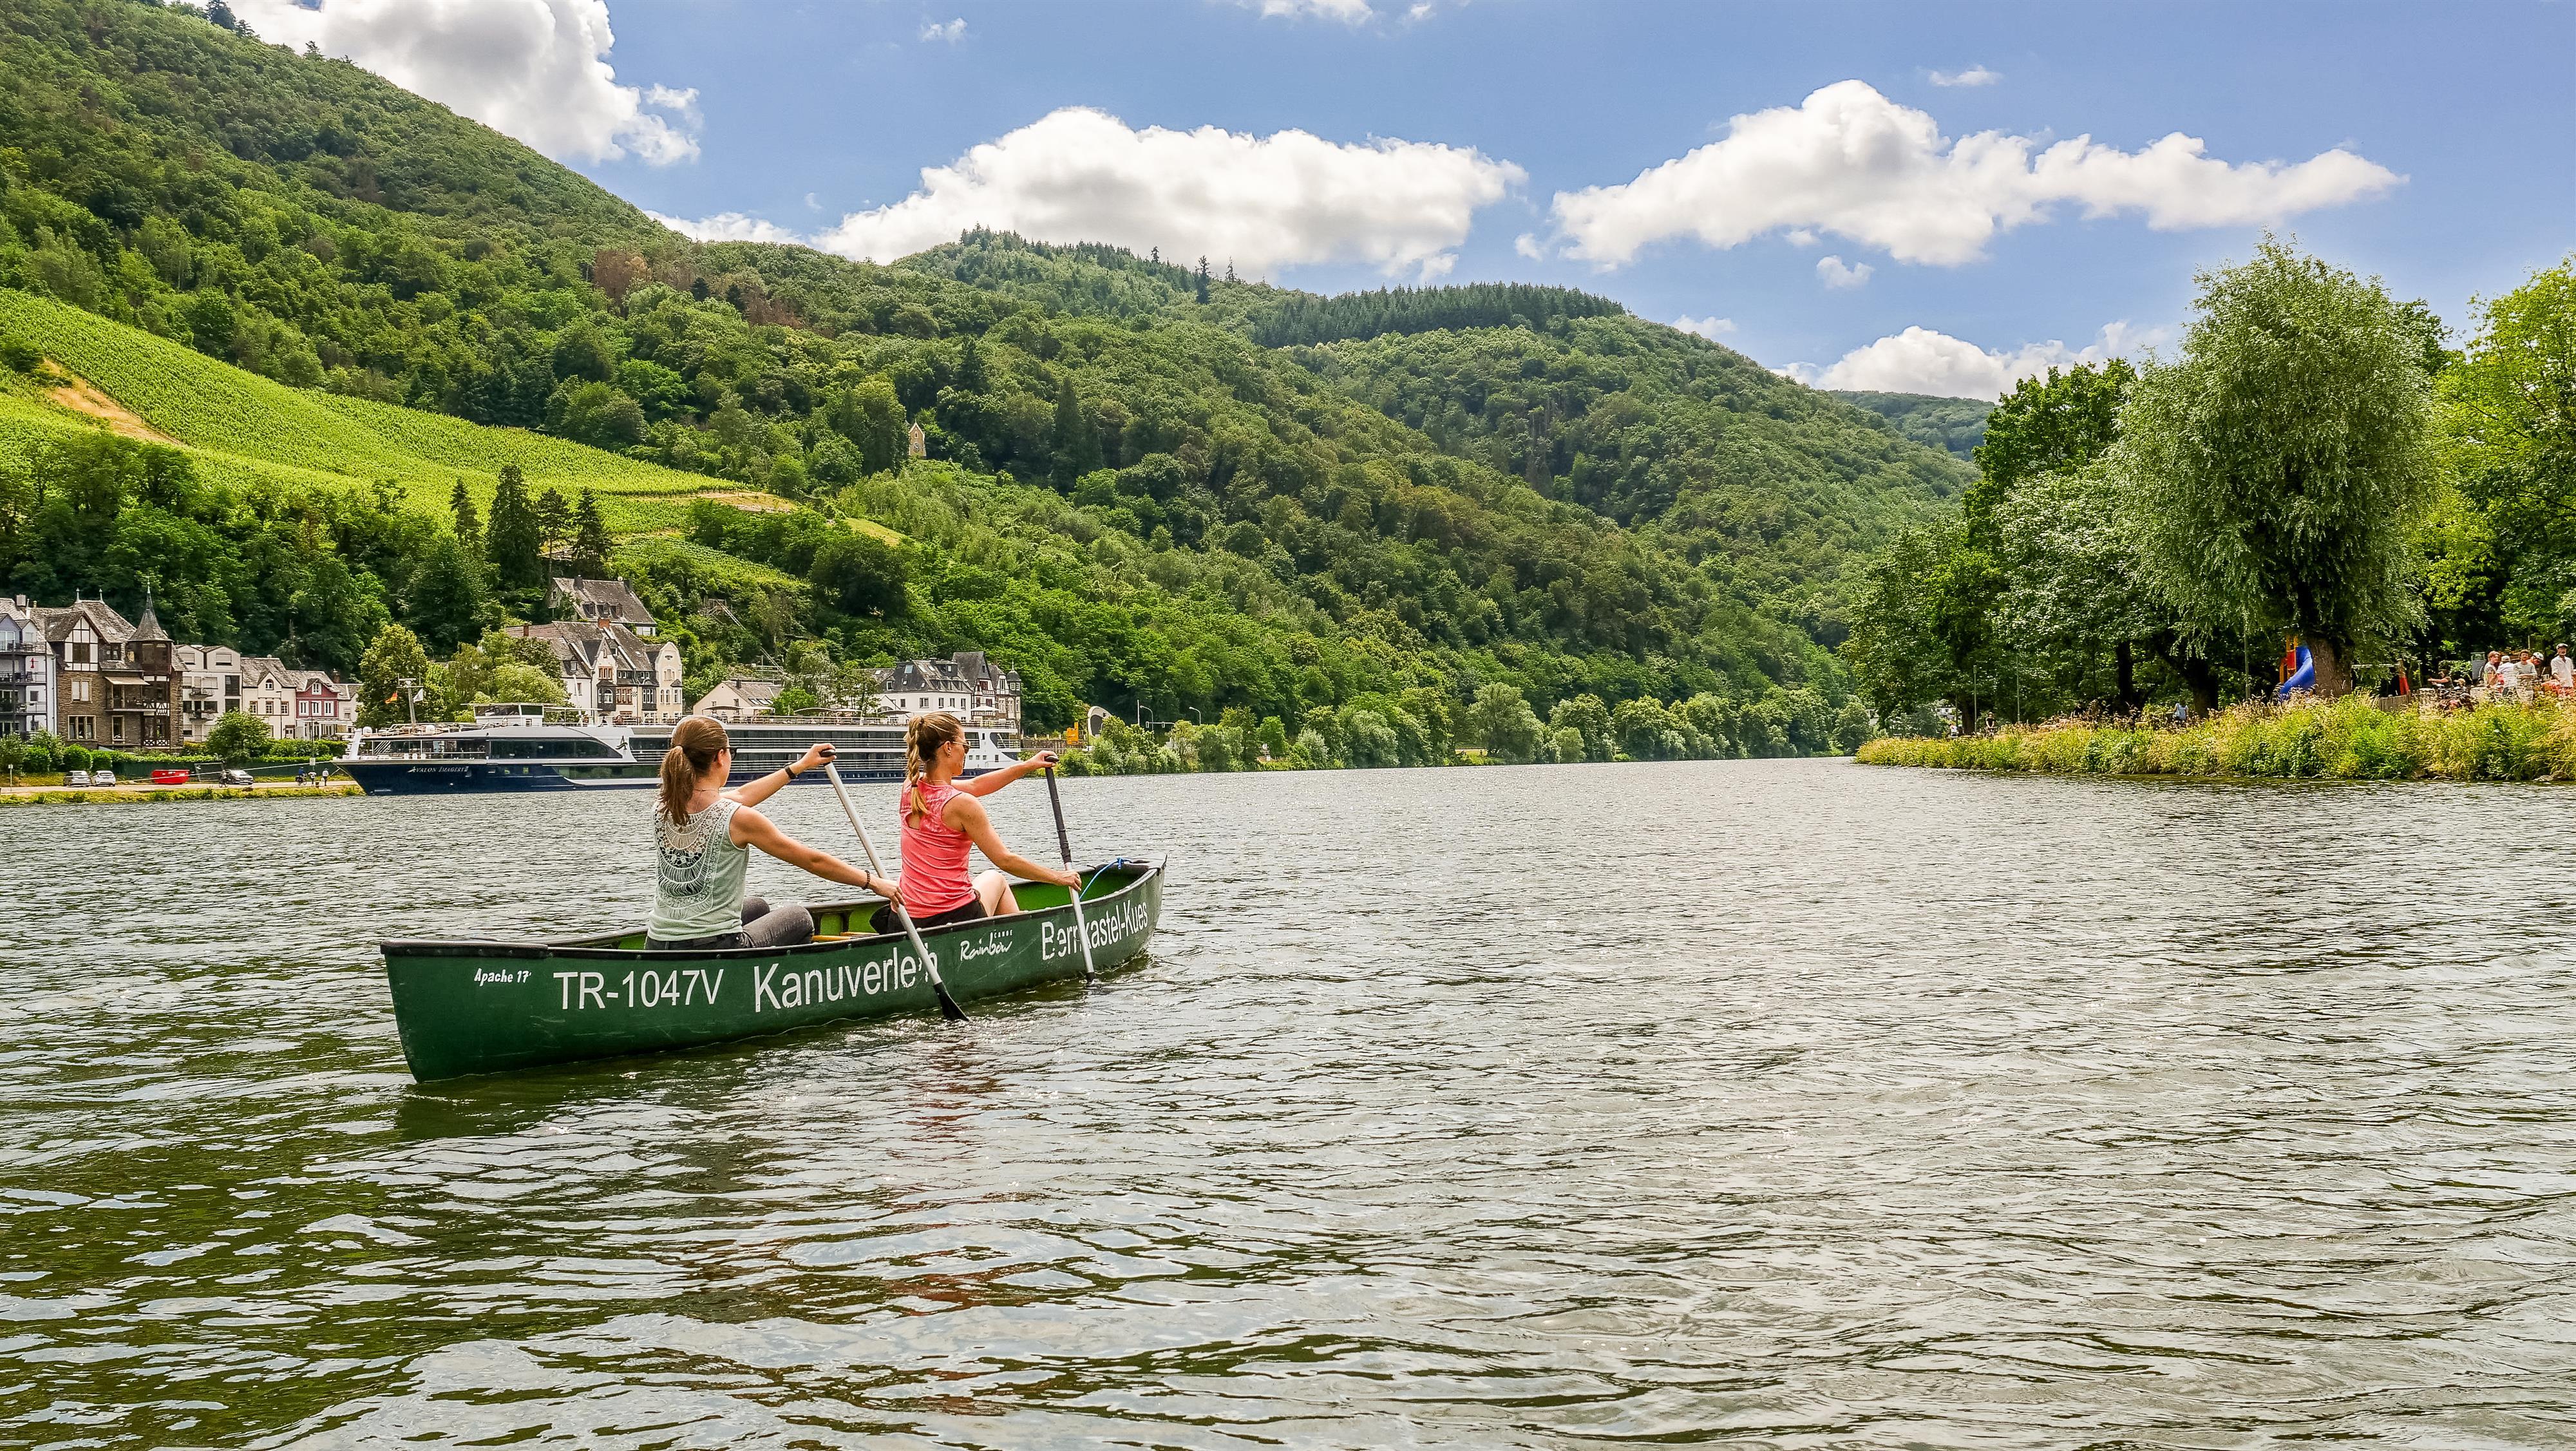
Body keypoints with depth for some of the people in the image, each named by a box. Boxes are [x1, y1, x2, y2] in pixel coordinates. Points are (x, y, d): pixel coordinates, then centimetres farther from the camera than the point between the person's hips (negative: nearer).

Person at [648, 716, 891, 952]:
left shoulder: (662, 810, 2)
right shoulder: (737, 818, -17)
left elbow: (740, 795, 18)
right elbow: (813, 861, -8)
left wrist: (800, 766, 29)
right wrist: (874, 882, 6)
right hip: (715, 949, -6)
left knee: (759, 907, 34)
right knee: (799, 917, 24)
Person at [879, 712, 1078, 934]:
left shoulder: (911, 787, 2)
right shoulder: (961, 803, -18)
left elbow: (974, 785, 17)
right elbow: (1005, 860, -11)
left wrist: (1027, 766, 24)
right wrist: (1057, 877, 1)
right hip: (955, 917, -6)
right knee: (996, 879, 32)